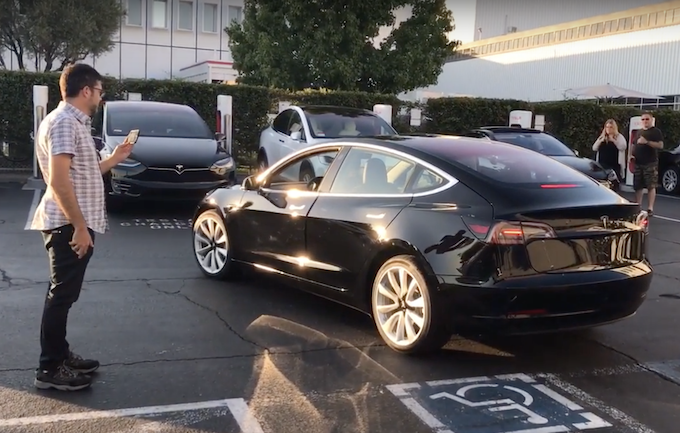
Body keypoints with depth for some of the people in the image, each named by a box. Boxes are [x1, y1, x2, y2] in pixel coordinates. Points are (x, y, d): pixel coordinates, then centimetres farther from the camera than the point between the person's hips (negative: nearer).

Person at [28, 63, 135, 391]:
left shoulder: (74, 122, 16)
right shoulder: (64, 122, -16)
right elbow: (59, 180, -24)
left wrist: (115, 158, 19)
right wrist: (79, 226, -24)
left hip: (74, 224, 10)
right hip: (69, 225, -10)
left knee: (64, 293, 16)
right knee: (61, 295, -4)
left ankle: (61, 356, 27)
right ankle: (49, 369, 4)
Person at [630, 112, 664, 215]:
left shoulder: (656, 131, 0)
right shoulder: (638, 132, 19)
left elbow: (660, 145, -11)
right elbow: (634, 146, 25)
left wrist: (647, 142, -21)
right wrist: (631, 156, 7)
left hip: (650, 164, -6)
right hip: (638, 163, 6)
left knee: (651, 186, -6)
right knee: (638, 187, 7)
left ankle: (650, 208, -6)